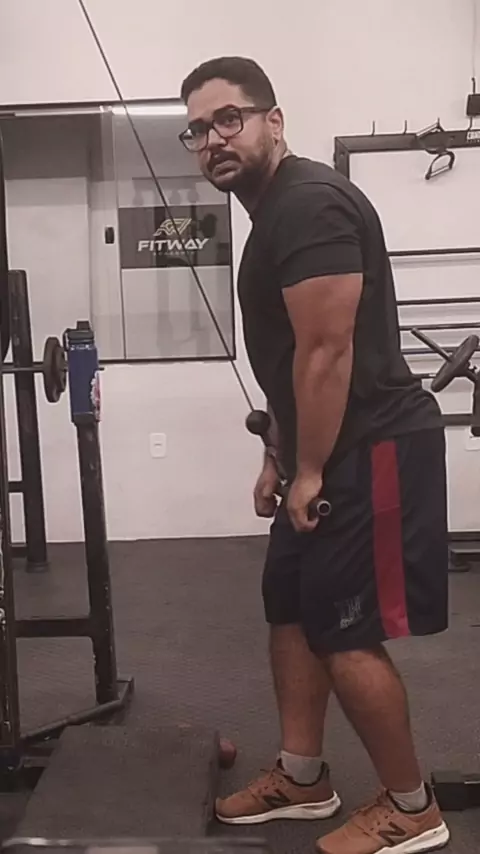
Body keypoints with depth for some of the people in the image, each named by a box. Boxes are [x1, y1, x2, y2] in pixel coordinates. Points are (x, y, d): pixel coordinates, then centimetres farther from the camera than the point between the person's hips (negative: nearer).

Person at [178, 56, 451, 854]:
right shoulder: (274, 212, 16)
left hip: (373, 449, -11)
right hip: (331, 449, 11)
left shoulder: (308, 203, -18)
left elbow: (328, 352, -22)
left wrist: (310, 473, -16)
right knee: (291, 610, 17)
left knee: (346, 633, -3)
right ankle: (302, 778, 31)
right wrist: (277, 461, 20)